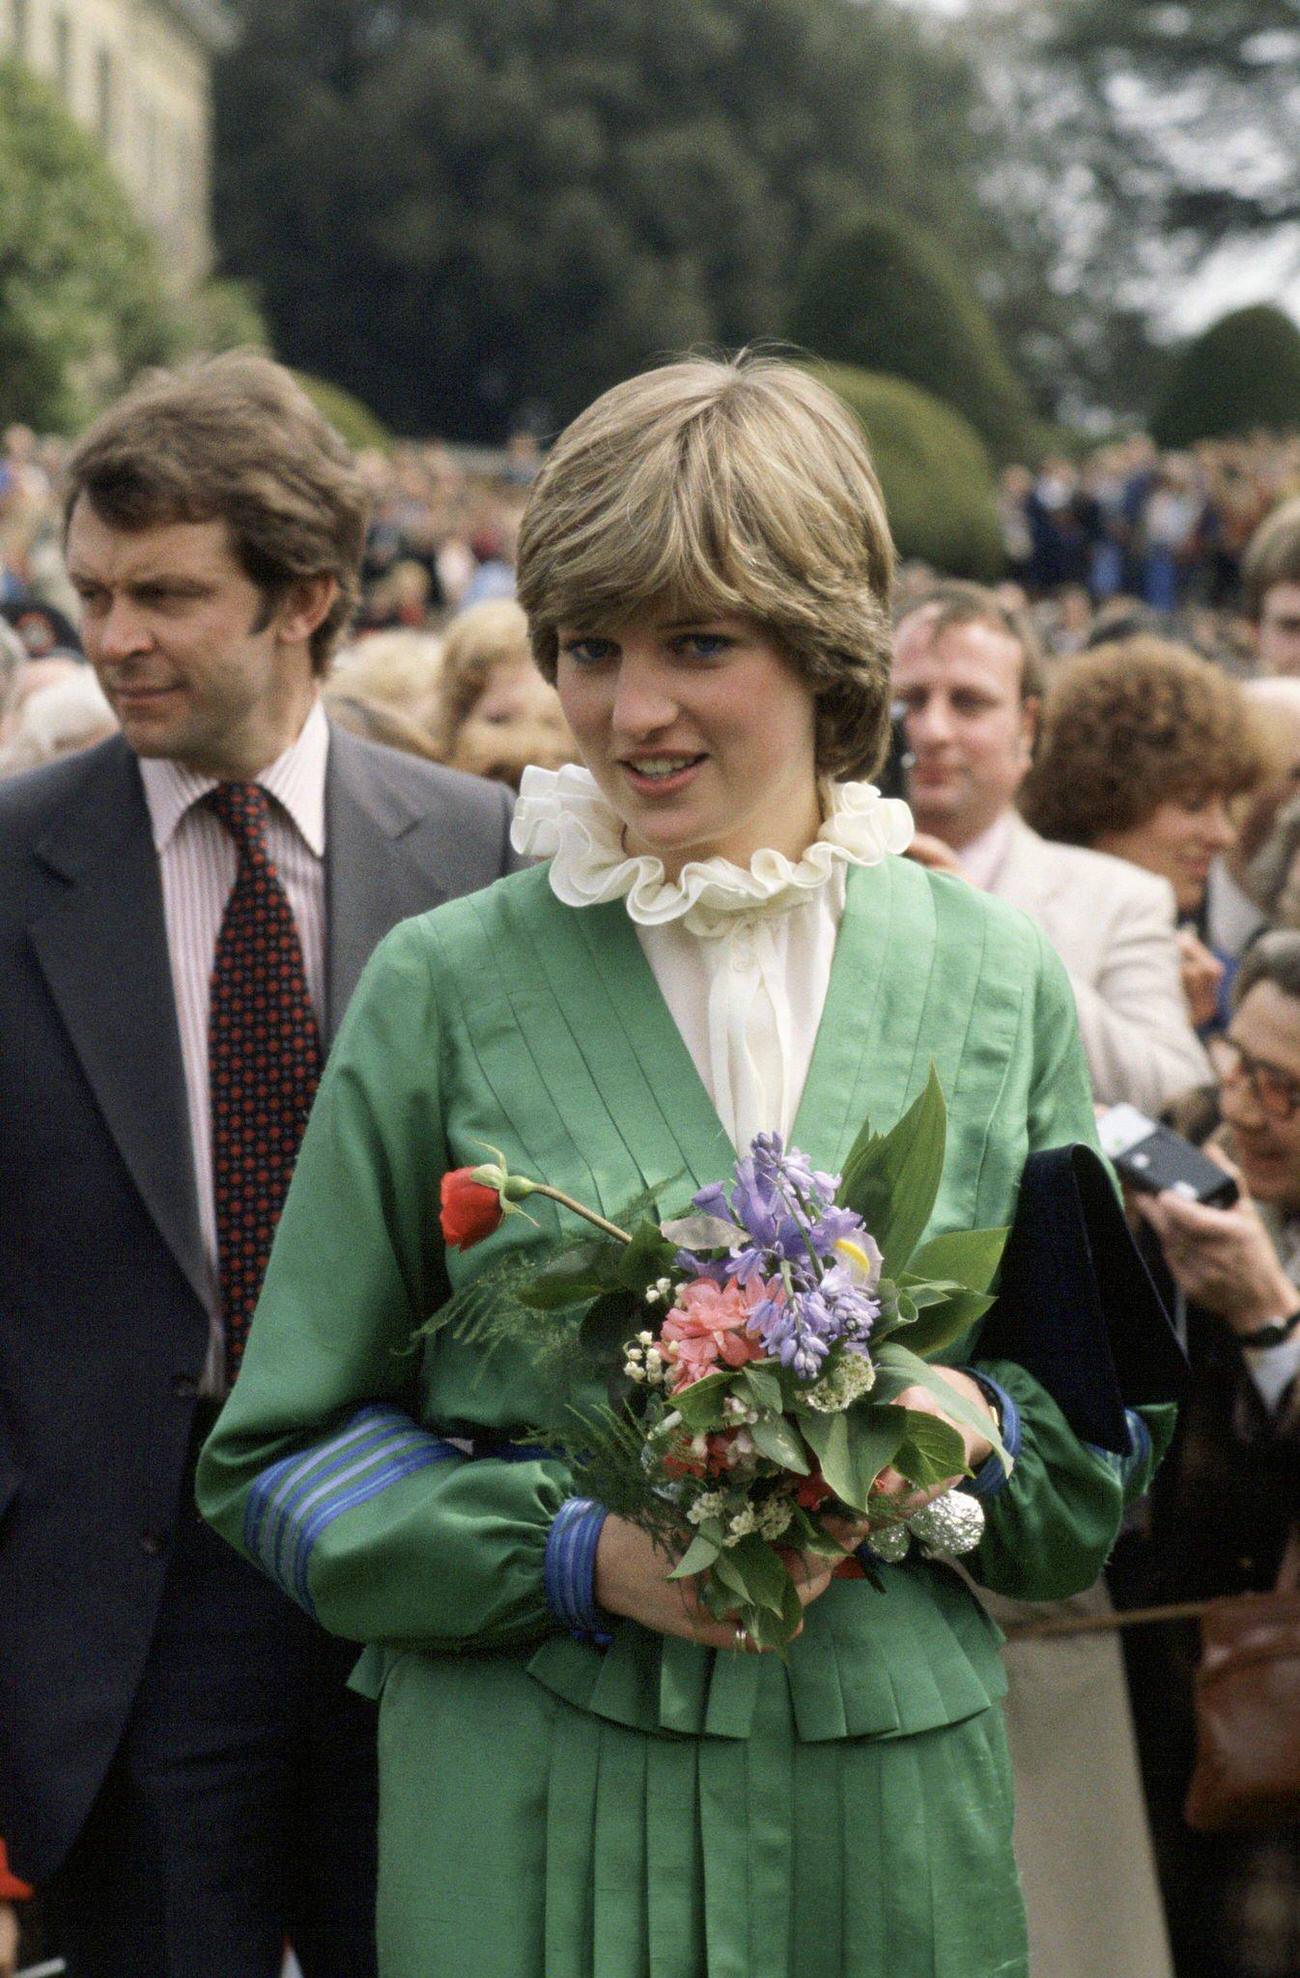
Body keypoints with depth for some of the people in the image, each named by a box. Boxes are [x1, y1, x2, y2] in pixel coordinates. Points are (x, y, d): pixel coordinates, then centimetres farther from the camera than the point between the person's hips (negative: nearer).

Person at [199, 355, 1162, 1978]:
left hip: (892, 1803, 2)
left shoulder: (995, 981, 5)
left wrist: (973, 1422, -10)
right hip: (533, 1813, -2)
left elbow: (1099, 1476, 11)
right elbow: (280, 1456, 2)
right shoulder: (446, 987, -1)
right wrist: (577, 1555, -13)